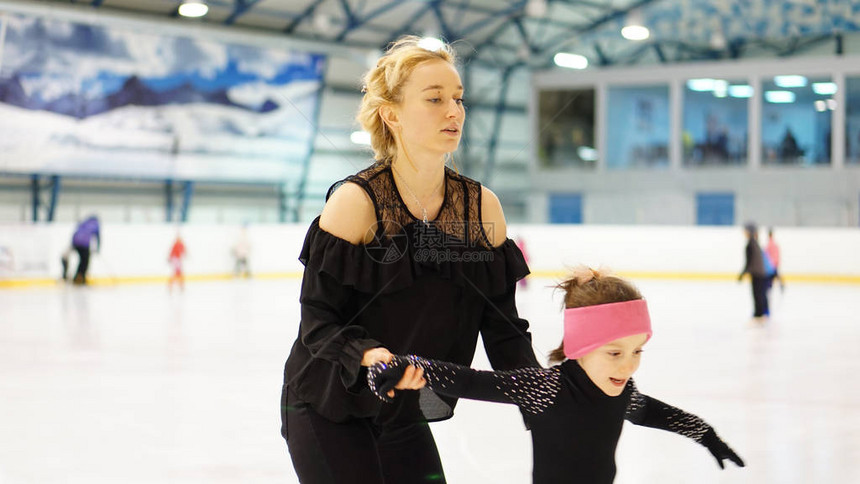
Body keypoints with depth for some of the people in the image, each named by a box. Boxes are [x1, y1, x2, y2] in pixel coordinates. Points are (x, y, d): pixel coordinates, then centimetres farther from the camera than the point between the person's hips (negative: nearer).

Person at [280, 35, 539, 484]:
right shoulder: (356, 200, -17)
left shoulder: (482, 207, -3)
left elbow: (502, 326, 0)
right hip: (326, 412, -5)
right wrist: (366, 355, -36)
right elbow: (318, 318, -17)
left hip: (405, 417, 5)